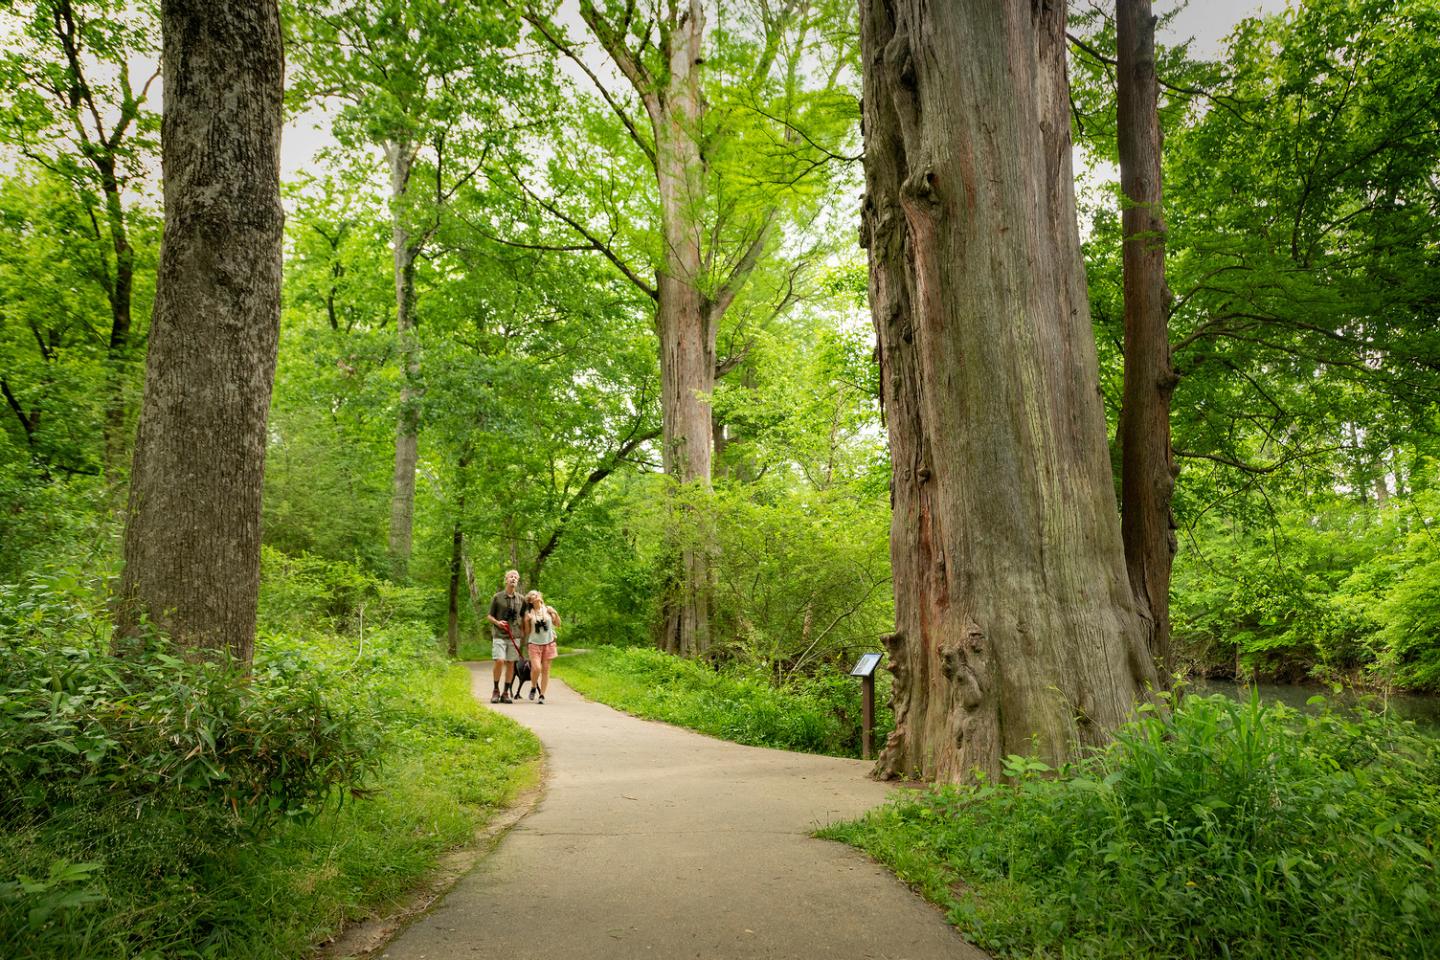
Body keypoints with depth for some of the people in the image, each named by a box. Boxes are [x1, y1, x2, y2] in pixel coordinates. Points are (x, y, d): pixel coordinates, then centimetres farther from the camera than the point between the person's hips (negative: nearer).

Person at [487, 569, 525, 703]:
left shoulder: (521, 599, 8)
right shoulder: (497, 597, 1)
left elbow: (523, 616, 19)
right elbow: (489, 616, 6)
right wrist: (497, 622, -13)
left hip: (514, 636, 3)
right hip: (499, 635, -3)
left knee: (510, 663, 3)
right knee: (499, 661, -14)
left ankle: (506, 693, 12)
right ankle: (495, 690, 4)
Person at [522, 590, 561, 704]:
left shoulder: (548, 609, 4)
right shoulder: (528, 613, 0)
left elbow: (558, 624, 9)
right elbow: (527, 632, 2)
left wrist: (555, 613, -7)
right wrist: (527, 621, -14)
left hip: (549, 643, 2)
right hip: (534, 644, -2)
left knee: (545, 670, 2)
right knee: (536, 668, -15)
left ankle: (542, 695, 9)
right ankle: (533, 687, 12)